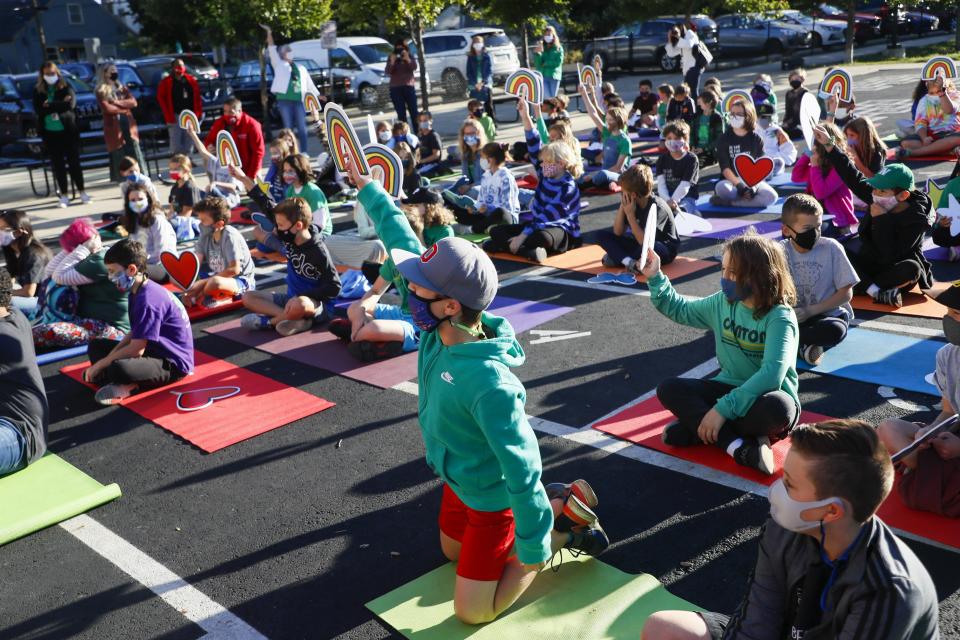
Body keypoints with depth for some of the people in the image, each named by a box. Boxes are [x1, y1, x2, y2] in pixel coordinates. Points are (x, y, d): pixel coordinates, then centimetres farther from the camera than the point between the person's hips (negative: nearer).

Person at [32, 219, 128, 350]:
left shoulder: (100, 262, -17)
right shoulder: (93, 257, 14)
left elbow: (60, 277, -17)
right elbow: (49, 271, 11)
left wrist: (84, 249, -15)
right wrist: (69, 249, 4)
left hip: (111, 327, -11)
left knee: (49, 332, -27)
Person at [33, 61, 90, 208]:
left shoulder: (66, 87, 1)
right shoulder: (38, 90, 5)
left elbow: (70, 104, -14)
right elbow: (38, 110, -7)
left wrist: (49, 106, -12)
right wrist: (59, 105, -14)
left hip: (68, 131, -2)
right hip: (50, 133, 2)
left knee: (74, 162, 4)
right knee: (57, 165, 4)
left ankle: (82, 192, 13)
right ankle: (64, 195, 11)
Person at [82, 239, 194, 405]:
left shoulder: (148, 300, -24)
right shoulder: (138, 292, 7)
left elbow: (137, 349, -23)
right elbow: (134, 334, 12)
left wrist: (101, 364, -13)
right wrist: (110, 357, -1)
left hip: (173, 364, -11)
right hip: (154, 350, 11)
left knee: (118, 369, -38)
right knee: (96, 346, 15)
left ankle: (131, 386, -6)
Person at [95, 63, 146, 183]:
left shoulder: (122, 87, 16)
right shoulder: (101, 91, 1)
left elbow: (133, 102, 3)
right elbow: (106, 108, -12)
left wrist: (118, 103, -9)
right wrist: (124, 108, -5)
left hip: (128, 123, 4)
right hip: (114, 125, -4)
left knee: (134, 150, 0)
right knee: (118, 154, -5)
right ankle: (121, 179, -1)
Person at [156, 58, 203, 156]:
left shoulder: (191, 80, 11)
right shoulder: (167, 81, 0)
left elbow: (197, 97, 10)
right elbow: (160, 97, -3)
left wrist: (199, 112, 2)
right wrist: (168, 115, -11)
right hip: (175, 116, -4)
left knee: (189, 141, 11)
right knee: (176, 143, -8)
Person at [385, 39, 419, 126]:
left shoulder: (410, 57, 9)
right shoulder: (391, 57, 7)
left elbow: (414, 68, -8)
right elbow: (387, 72, -3)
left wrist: (408, 59, -23)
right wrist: (392, 62, -19)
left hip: (409, 86, 0)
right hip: (395, 88, 0)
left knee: (413, 111, -1)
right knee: (401, 113, -2)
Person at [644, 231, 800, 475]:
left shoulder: (780, 318, -20)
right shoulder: (722, 302, 0)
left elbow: (771, 374, -33)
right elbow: (680, 309, 18)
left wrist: (723, 409, -36)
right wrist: (655, 278, 4)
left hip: (763, 398, -5)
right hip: (730, 389, 6)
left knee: (778, 409, -41)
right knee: (669, 389, -18)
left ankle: (695, 428, -24)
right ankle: (739, 446, -29)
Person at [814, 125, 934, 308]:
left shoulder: (916, 219, -22)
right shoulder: (878, 199, -8)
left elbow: (890, 256, -30)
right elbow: (853, 178, -9)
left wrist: (881, 220, -30)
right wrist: (829, 145, -14)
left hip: (895, 269, -5)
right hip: (869, 264, 5)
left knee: (912, 268, -39)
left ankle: (863, 287, -25)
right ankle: (877, 291, -32)